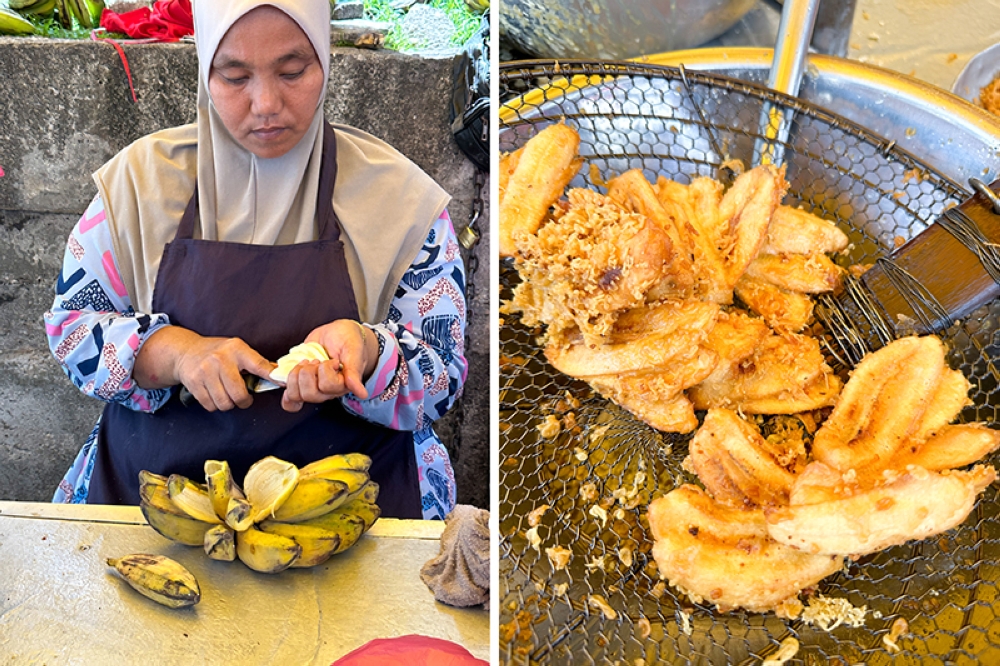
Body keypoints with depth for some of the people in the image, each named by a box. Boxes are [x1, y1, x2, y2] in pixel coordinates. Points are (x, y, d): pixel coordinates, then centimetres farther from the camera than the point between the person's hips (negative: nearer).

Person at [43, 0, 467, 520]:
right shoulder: (139, 176, 2)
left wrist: (365, 350, -23)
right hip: (153, 484, 3)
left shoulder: (403, 195, -3)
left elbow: (443, 379, 0)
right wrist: (176, 352, -14)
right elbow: (70, 325, 6)